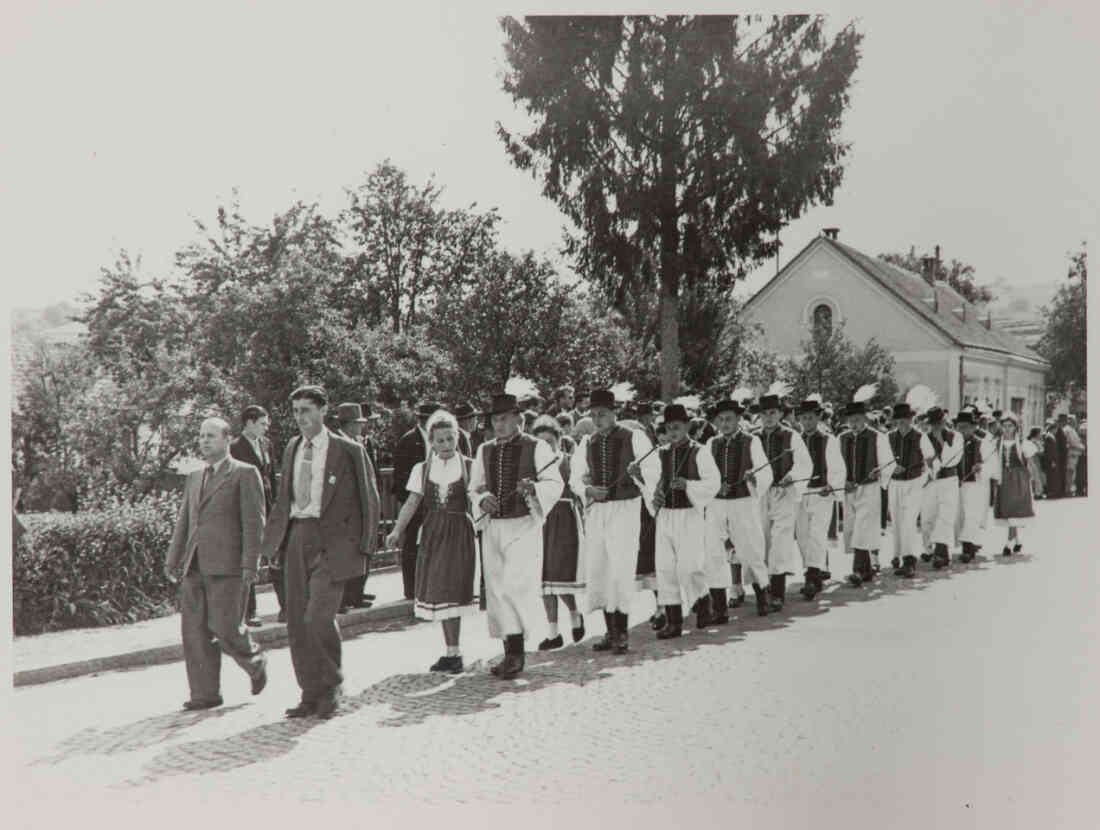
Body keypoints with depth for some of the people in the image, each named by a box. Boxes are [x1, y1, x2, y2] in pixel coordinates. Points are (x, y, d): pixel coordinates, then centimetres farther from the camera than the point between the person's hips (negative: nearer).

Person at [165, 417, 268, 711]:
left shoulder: (245, 474, -1)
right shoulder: (194, 479, 20)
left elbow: (254, 522, -6)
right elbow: (183, 522, 20)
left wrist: (250, 564, -13)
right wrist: (172, 560, 11)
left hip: (227, 565, -6)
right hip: (195, 565, 6)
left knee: (226, 629, -8)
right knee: (195, 629, 3)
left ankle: (255, 662, 21)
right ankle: (205, 693, 10)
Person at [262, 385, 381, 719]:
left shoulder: (348, 451, -2)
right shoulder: (292, 448, 15)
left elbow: (369, 501, 2)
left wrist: (363, 547, -3)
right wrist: (272, 539, 13)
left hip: (332, 538, -6)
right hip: (296, 537, 6)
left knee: (318, 615, -16)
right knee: (296, 622, 5)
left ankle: (332, 684, 7)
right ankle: (311, 695, 17)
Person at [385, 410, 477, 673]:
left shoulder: (469, 466, 1)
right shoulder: (422, 469, 7)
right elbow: (412, 503, 1)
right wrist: (397, 531, -8)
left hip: (459, 533, -3)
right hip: (432, 534, 3)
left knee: (451, 590, -6)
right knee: (438, 592, 6)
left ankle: (453, 652, 3)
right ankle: (451, 652, 16)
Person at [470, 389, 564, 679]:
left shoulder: (537, 448, -2)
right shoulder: (484, 451, 12)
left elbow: (555, 484, -6)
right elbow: (474, 487, 16)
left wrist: (534, 488, -26)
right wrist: (482, 499, -6)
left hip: (523, 526, -5)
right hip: (493, 527, 5)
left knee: (515, 587, -14)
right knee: (496, 591, 6)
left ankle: (516, 652, -7)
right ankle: (511, 653, 16)